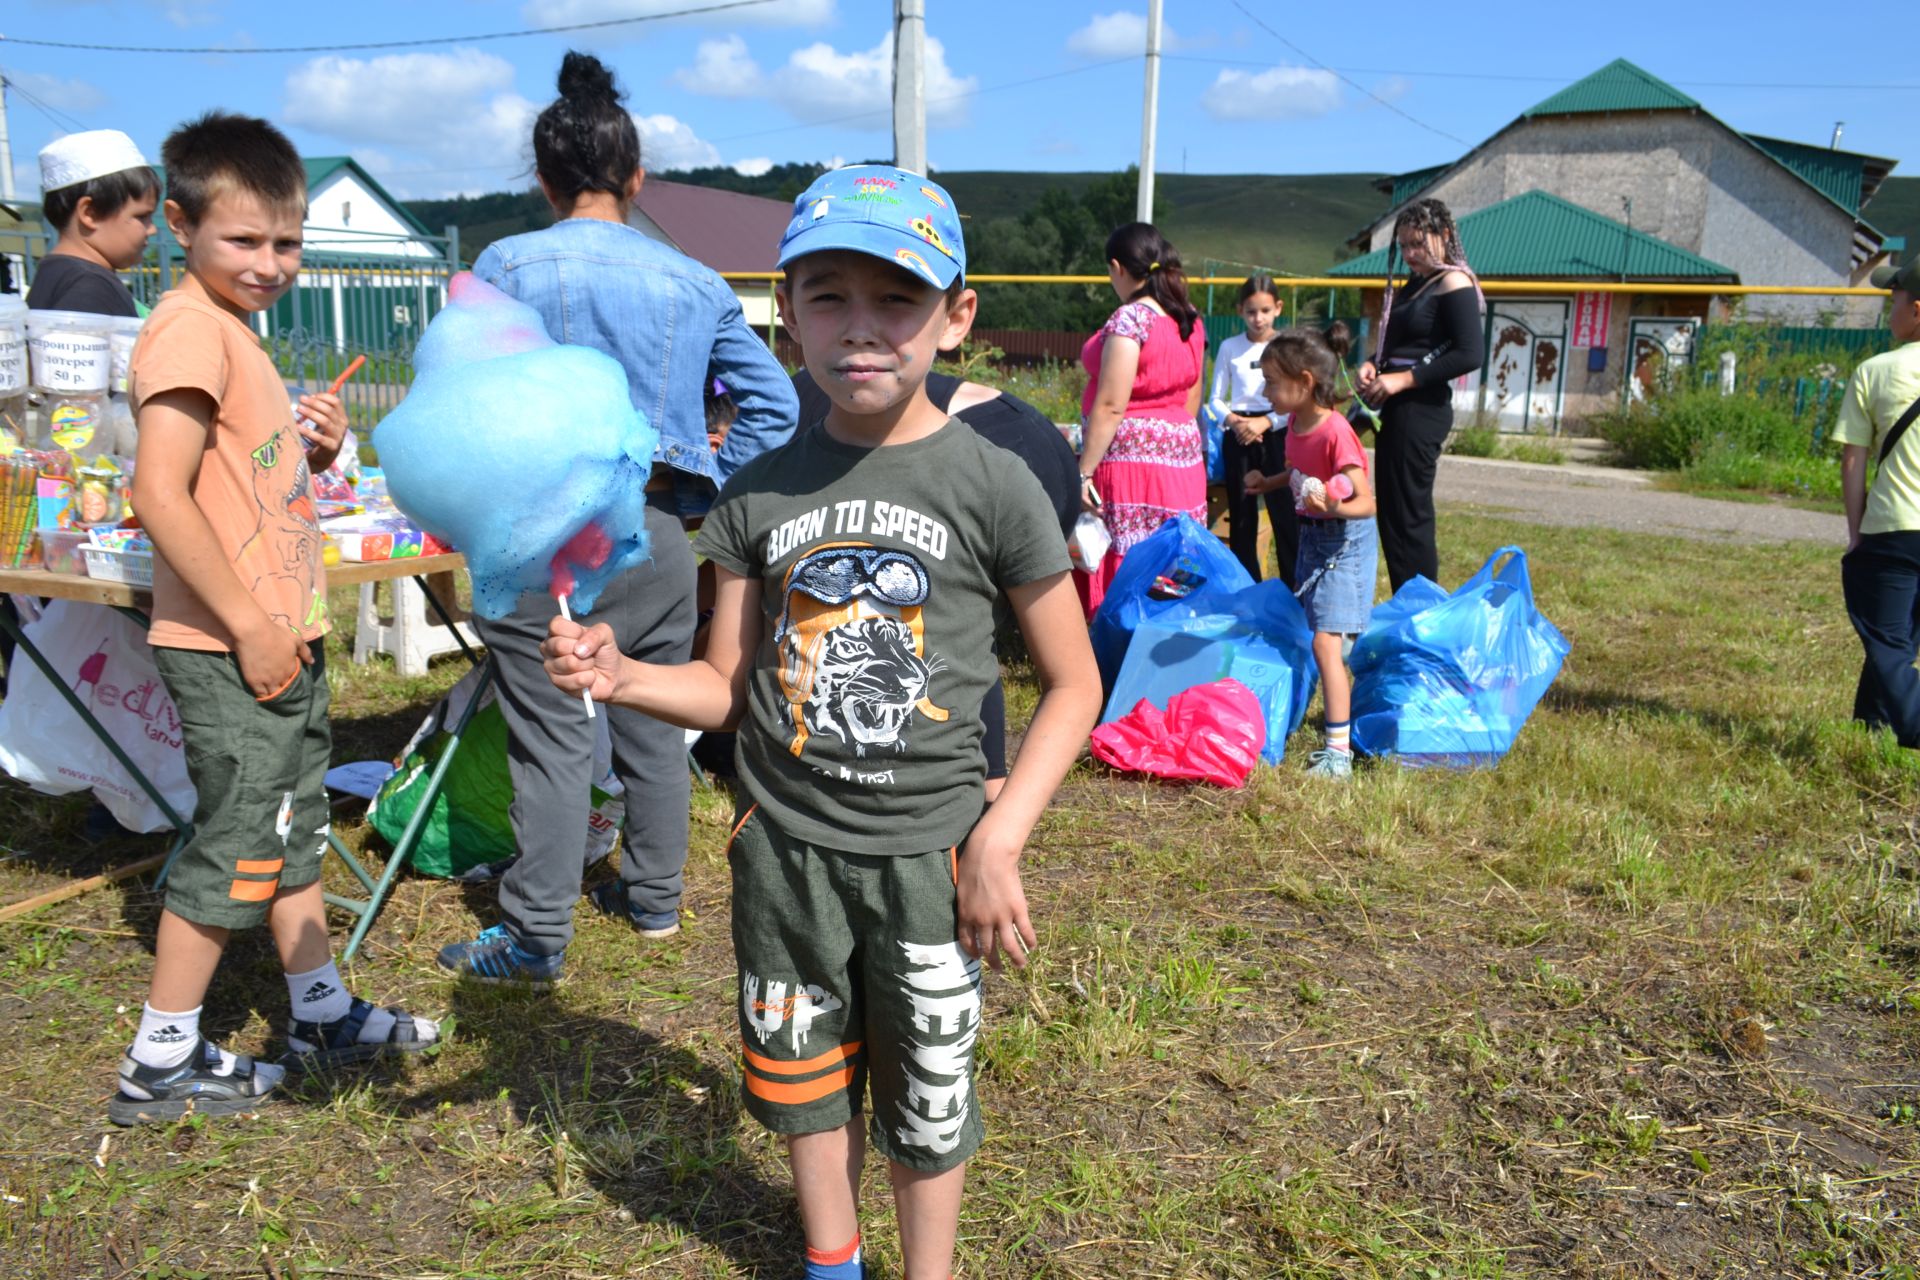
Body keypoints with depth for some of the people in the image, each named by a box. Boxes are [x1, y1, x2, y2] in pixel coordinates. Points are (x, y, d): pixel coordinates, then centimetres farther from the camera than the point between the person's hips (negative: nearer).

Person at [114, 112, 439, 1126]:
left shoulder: (234, 328, 14)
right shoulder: (191, 329, -16)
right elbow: (162, 497, -24)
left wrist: (317, 449, 4)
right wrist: (250, 624, -23)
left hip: (282, 639, 10)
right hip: (231, 652, -10)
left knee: (293, 828, 18)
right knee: (235, 844, 0)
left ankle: (323, 1014, 33)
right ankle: (161, 1064, 16)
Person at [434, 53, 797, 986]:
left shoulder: (504, 267, -3)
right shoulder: (695, 284, 4)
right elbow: (771, 402, 3)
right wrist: (709, 492, 7)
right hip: (656, 533, 3)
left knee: (551, 736, 2)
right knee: (654, 725, 15)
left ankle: (535, 939, 10)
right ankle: (654, 896, 31)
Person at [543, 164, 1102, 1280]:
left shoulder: (993, 486, -11)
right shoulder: (761, 492, -2)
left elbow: (1073, 684, -6)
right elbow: (731, 687, 4)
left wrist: (999, 841, -14)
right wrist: (621, 675, -16)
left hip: (926, 851, -3)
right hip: (785, 848, 3)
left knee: (927, 1091, 14)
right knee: (802, 1069, 20)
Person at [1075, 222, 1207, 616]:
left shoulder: (1130, 319, -13)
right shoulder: (1191, 320, 12)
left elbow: (1110, 406, -18)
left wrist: (1083, 472, -16)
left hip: (1132, 454, -9)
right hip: (1182, 456, 9)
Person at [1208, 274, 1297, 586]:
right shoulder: (1230, 347, 5)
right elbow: (1216, 399, 7)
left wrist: (1265, 422, -16)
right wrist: (1233, 421, -12)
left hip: (1276, 433, -2)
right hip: (1237, 437, 2)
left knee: (1284, 512, -4)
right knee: (1241, 515, 7)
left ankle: (1293, 587, 4)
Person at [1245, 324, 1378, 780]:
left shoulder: (1335, 431, -25)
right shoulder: (1295, 423, 0)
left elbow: (1366, 502, -27)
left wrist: (1332, 507, -45)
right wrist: (1270, 482, 11)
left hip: (1345, 542, -9)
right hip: (1311, 537, 9)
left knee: (1326, 641, -15)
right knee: (1305, 637, 16)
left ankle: (1339, 749, -11)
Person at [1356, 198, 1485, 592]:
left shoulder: (1454, 284, -9)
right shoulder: (1413, 284, 16)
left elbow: (1471, 354, -18)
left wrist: (1404, 379, -19)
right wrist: (1372, 365, 3)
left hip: (1421, 409, -9)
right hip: (1395, 410, 9)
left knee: (1408, 517, -6)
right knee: (1392, 514, 12)